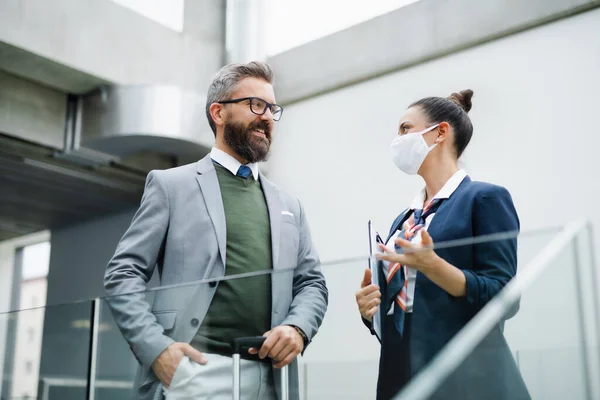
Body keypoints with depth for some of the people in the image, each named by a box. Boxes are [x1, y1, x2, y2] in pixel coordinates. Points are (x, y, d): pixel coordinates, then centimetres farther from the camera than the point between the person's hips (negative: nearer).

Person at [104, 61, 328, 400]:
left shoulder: (289, 206, 18)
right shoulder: (171, 185, 6)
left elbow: (312, 282, 16)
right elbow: (123, 274, 1)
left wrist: (298, 327, -5)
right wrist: (156, 346, -12)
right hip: (194, 370, -4)